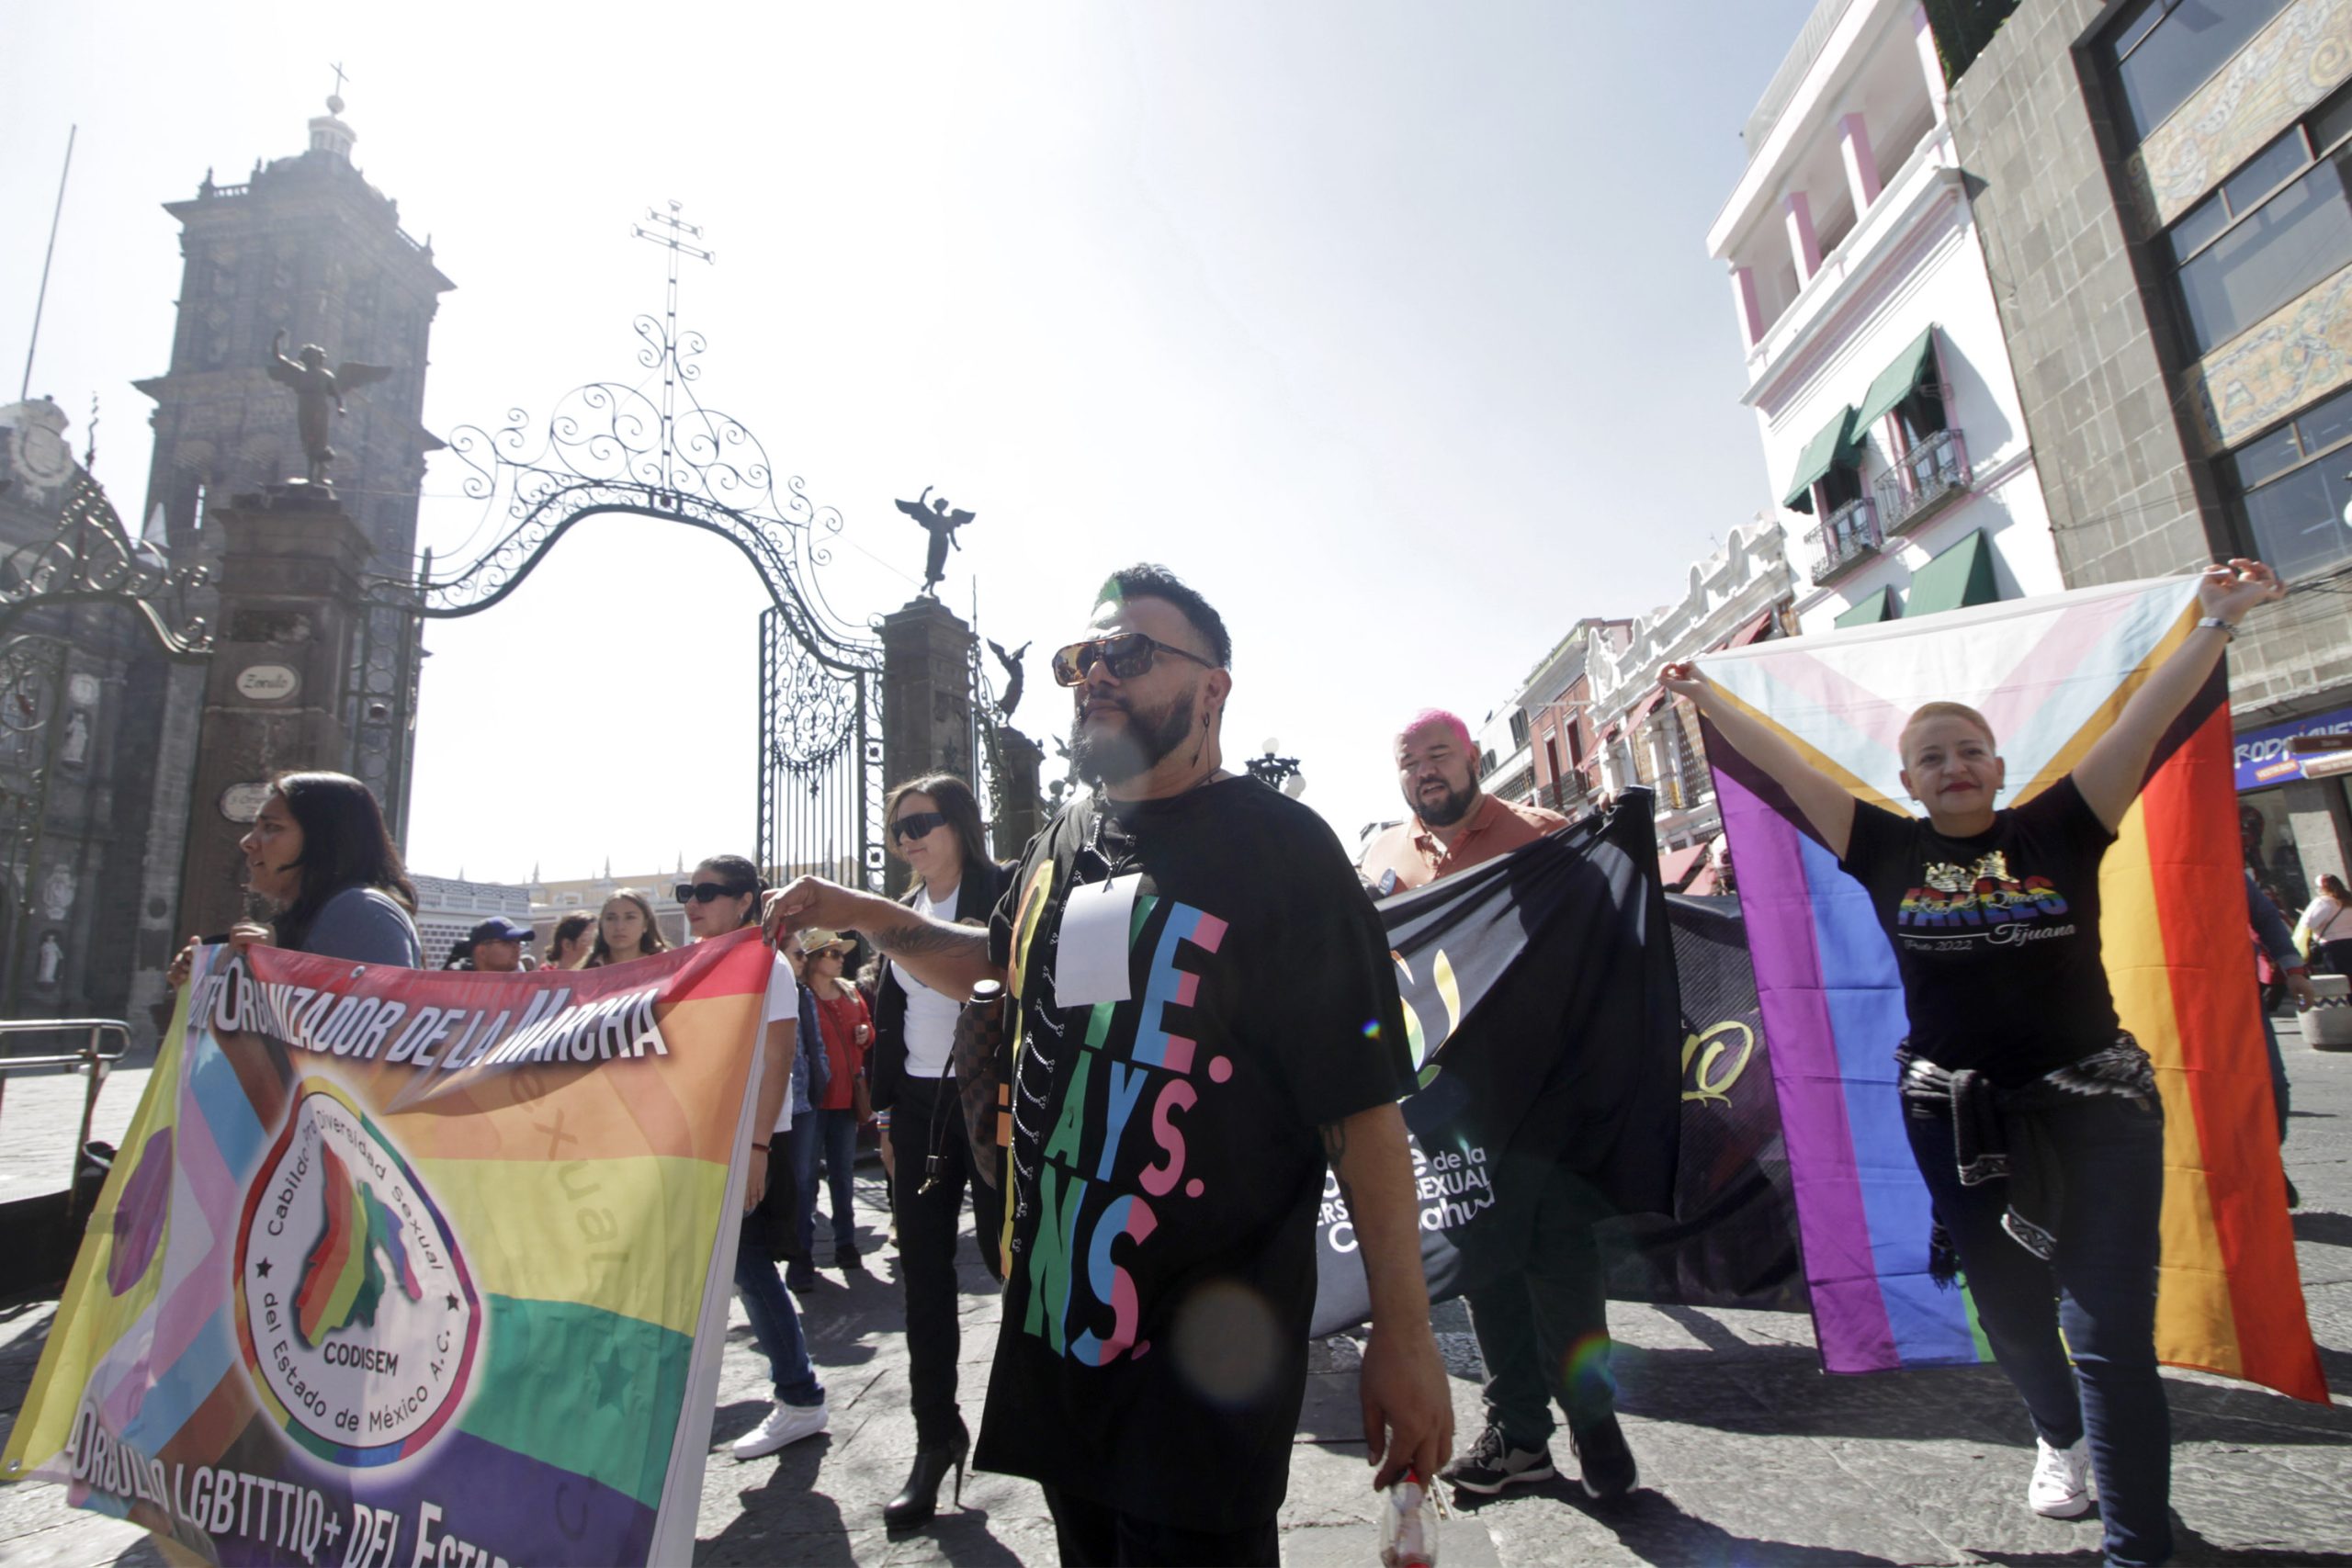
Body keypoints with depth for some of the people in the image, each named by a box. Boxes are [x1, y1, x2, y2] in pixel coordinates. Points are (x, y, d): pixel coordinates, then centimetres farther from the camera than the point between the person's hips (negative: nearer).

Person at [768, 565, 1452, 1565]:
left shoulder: (1279, 848, -14)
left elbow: (1362, 1106, -15)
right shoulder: (1062, 841, 5)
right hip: (1052, 1318, 7)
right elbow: (998, 962, 24)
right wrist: (858, 913, 10)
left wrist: (1403, 1336, -15)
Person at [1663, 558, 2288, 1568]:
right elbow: (1782, 764, -1)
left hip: (2094, 1106, -1)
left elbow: (2145, 719, -6)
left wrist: (2219, 618, -11)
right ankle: (2059, 1436, 47)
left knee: (2110, 1332, -2)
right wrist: (1705, 698, 1)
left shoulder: (2057, 831, -1)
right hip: (1955, 1120, 1)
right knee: (2011, 1311, 17)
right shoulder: (1888, 850, -1)